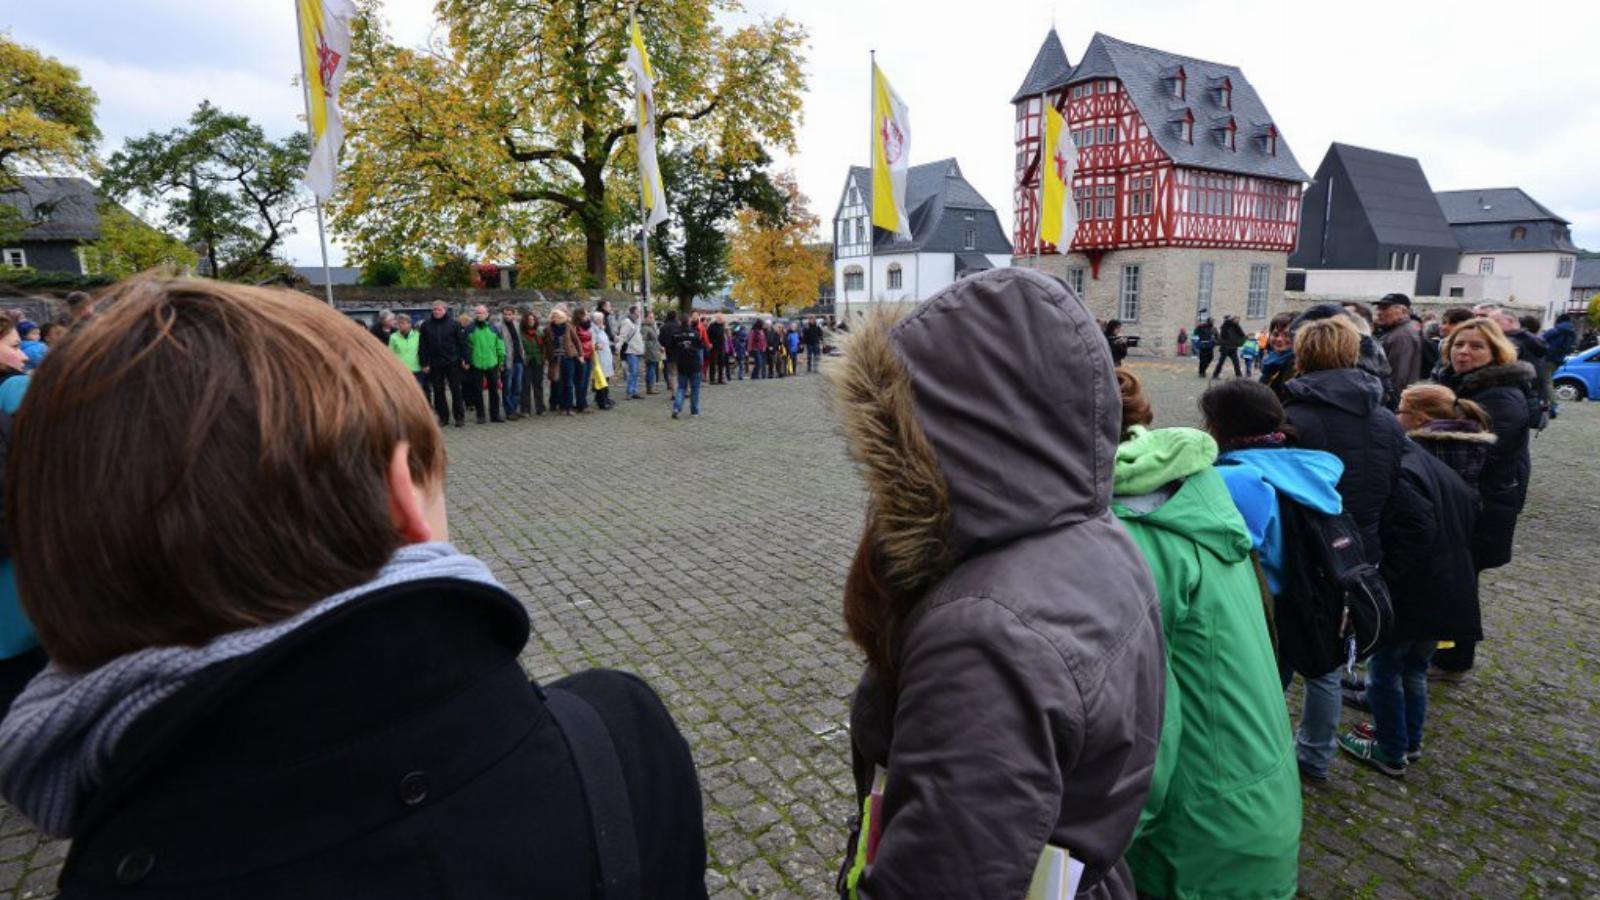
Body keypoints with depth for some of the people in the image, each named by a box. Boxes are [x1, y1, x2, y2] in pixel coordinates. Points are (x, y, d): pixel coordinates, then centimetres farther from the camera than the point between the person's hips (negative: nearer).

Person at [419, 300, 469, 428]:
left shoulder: (454, 324, 0)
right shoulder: (426, 326, 5)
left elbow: (462, 343, 0)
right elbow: (422, 347, 4)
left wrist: (465, 360, -6)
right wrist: (424, 363, -1)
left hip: (453, 363, -2)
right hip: (435, 365, 2)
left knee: (456, 390, 2)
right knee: (438, 392, 6)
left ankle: (460, 417, 10)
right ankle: (443, 417, 15)